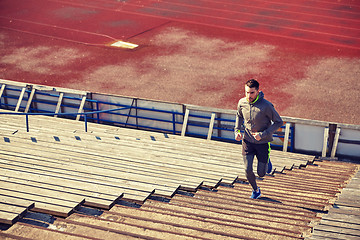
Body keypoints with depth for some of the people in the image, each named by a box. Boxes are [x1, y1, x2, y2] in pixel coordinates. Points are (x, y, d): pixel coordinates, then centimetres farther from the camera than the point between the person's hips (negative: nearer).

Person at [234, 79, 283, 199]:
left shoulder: (266, 106, -23)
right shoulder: (242, 103, -9)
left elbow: (278, 122, -13)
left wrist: (263, 134, -21)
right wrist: (237, 130, 0)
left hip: (263, 143, -3)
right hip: (247, 141, 3)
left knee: (261, 173, 5)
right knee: (248, 170, -3)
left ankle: (266, 162, 41)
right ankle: (255, 190, 26)